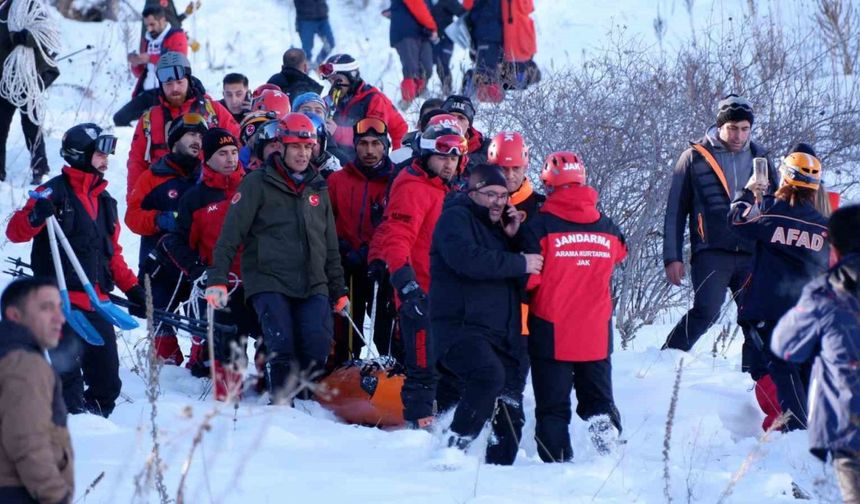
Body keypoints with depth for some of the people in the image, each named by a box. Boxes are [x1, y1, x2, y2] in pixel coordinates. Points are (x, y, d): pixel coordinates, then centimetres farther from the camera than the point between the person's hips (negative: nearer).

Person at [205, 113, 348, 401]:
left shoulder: (317, 188, 18)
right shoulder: (258, 184, 1)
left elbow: (330, 245, 24)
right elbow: (231, 234, -4)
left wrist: (339, 290, 21)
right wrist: (217, 279, -14)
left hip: (313, 286, 4)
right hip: (269, 282, -4)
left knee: (317, 350, -13)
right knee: (282, 350, -18)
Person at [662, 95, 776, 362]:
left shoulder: (759, 158, 13)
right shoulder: (695, 158, 4)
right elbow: (675, 211, 6)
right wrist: (672, 257, 0)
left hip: (752, 254, 4)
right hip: (711, 252, -4)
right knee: (706, 310, -20)